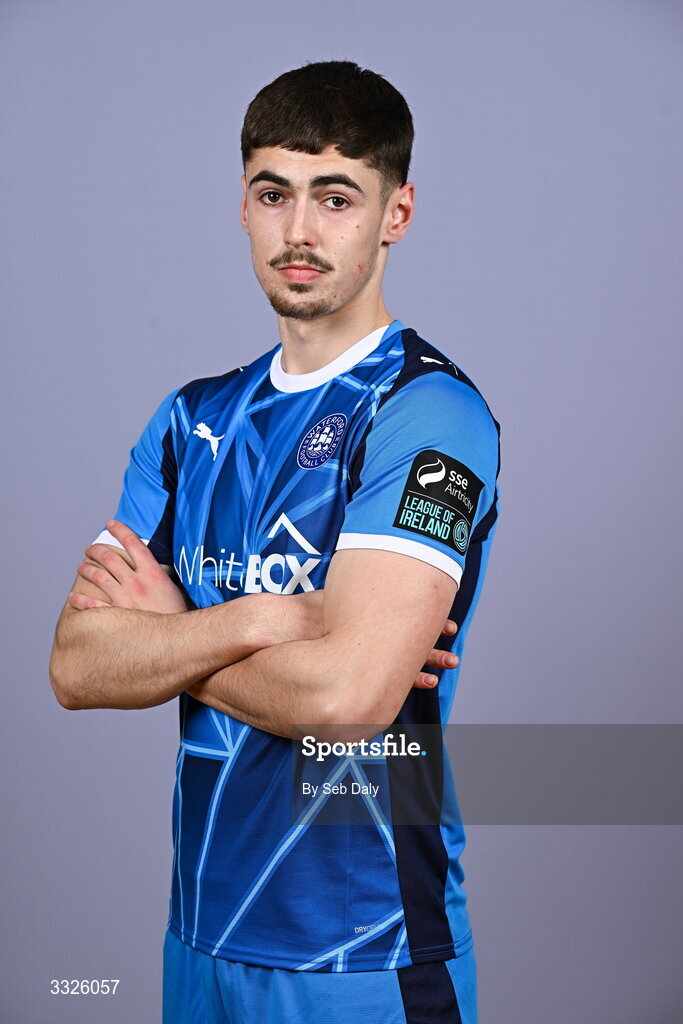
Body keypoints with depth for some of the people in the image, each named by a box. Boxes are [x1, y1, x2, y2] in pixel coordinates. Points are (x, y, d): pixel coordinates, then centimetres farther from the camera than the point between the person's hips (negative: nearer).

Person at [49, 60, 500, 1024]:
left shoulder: (428, 411, -14)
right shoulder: (193, 420, 7)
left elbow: (344, 694, -25)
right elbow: (76, 667, -3)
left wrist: (167, 634, -8)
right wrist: (263, 620, -18)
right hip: (200, 933, 6)